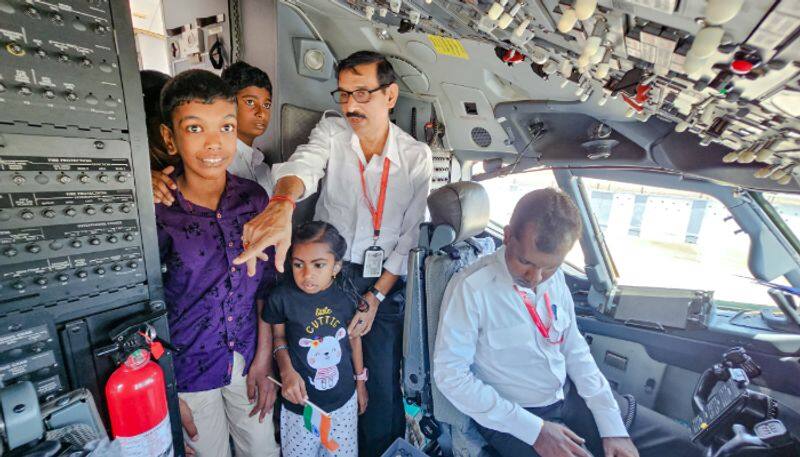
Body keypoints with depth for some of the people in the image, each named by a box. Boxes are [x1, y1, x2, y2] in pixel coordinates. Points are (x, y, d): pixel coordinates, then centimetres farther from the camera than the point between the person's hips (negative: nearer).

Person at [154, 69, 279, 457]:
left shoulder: (253, 197, -8)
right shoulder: (154, 214, -17)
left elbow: (266, 283, -2)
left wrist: (264, 357, -1)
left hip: (248, 360, 3)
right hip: (187, 371, -2)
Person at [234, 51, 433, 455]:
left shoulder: (417, 157, -5)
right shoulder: (331, 133, -5)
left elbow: (411, 235, -3)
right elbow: (304, 164, -28)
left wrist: (377, 295, -6)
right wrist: (282, 205, -52)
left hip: (384, 281, 0)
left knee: (383, 383, 7)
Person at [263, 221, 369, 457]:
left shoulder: (346, 293, -13)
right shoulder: (281, 298, -19)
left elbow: (354, 336, 1)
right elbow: (279, 338, -2)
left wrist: (360, 380, 10)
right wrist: (287, 371, -19)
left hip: (344, 399, 2)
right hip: (301, 402, -1)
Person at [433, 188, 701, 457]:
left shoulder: (555, 278, -3)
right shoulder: (471, 287, -23)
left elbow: (575, 351, 6)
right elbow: (450, 375, -20)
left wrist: (613, 429, 0)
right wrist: (534, 430, -19)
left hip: (568, 400, 7)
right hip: (510, 418, -6)